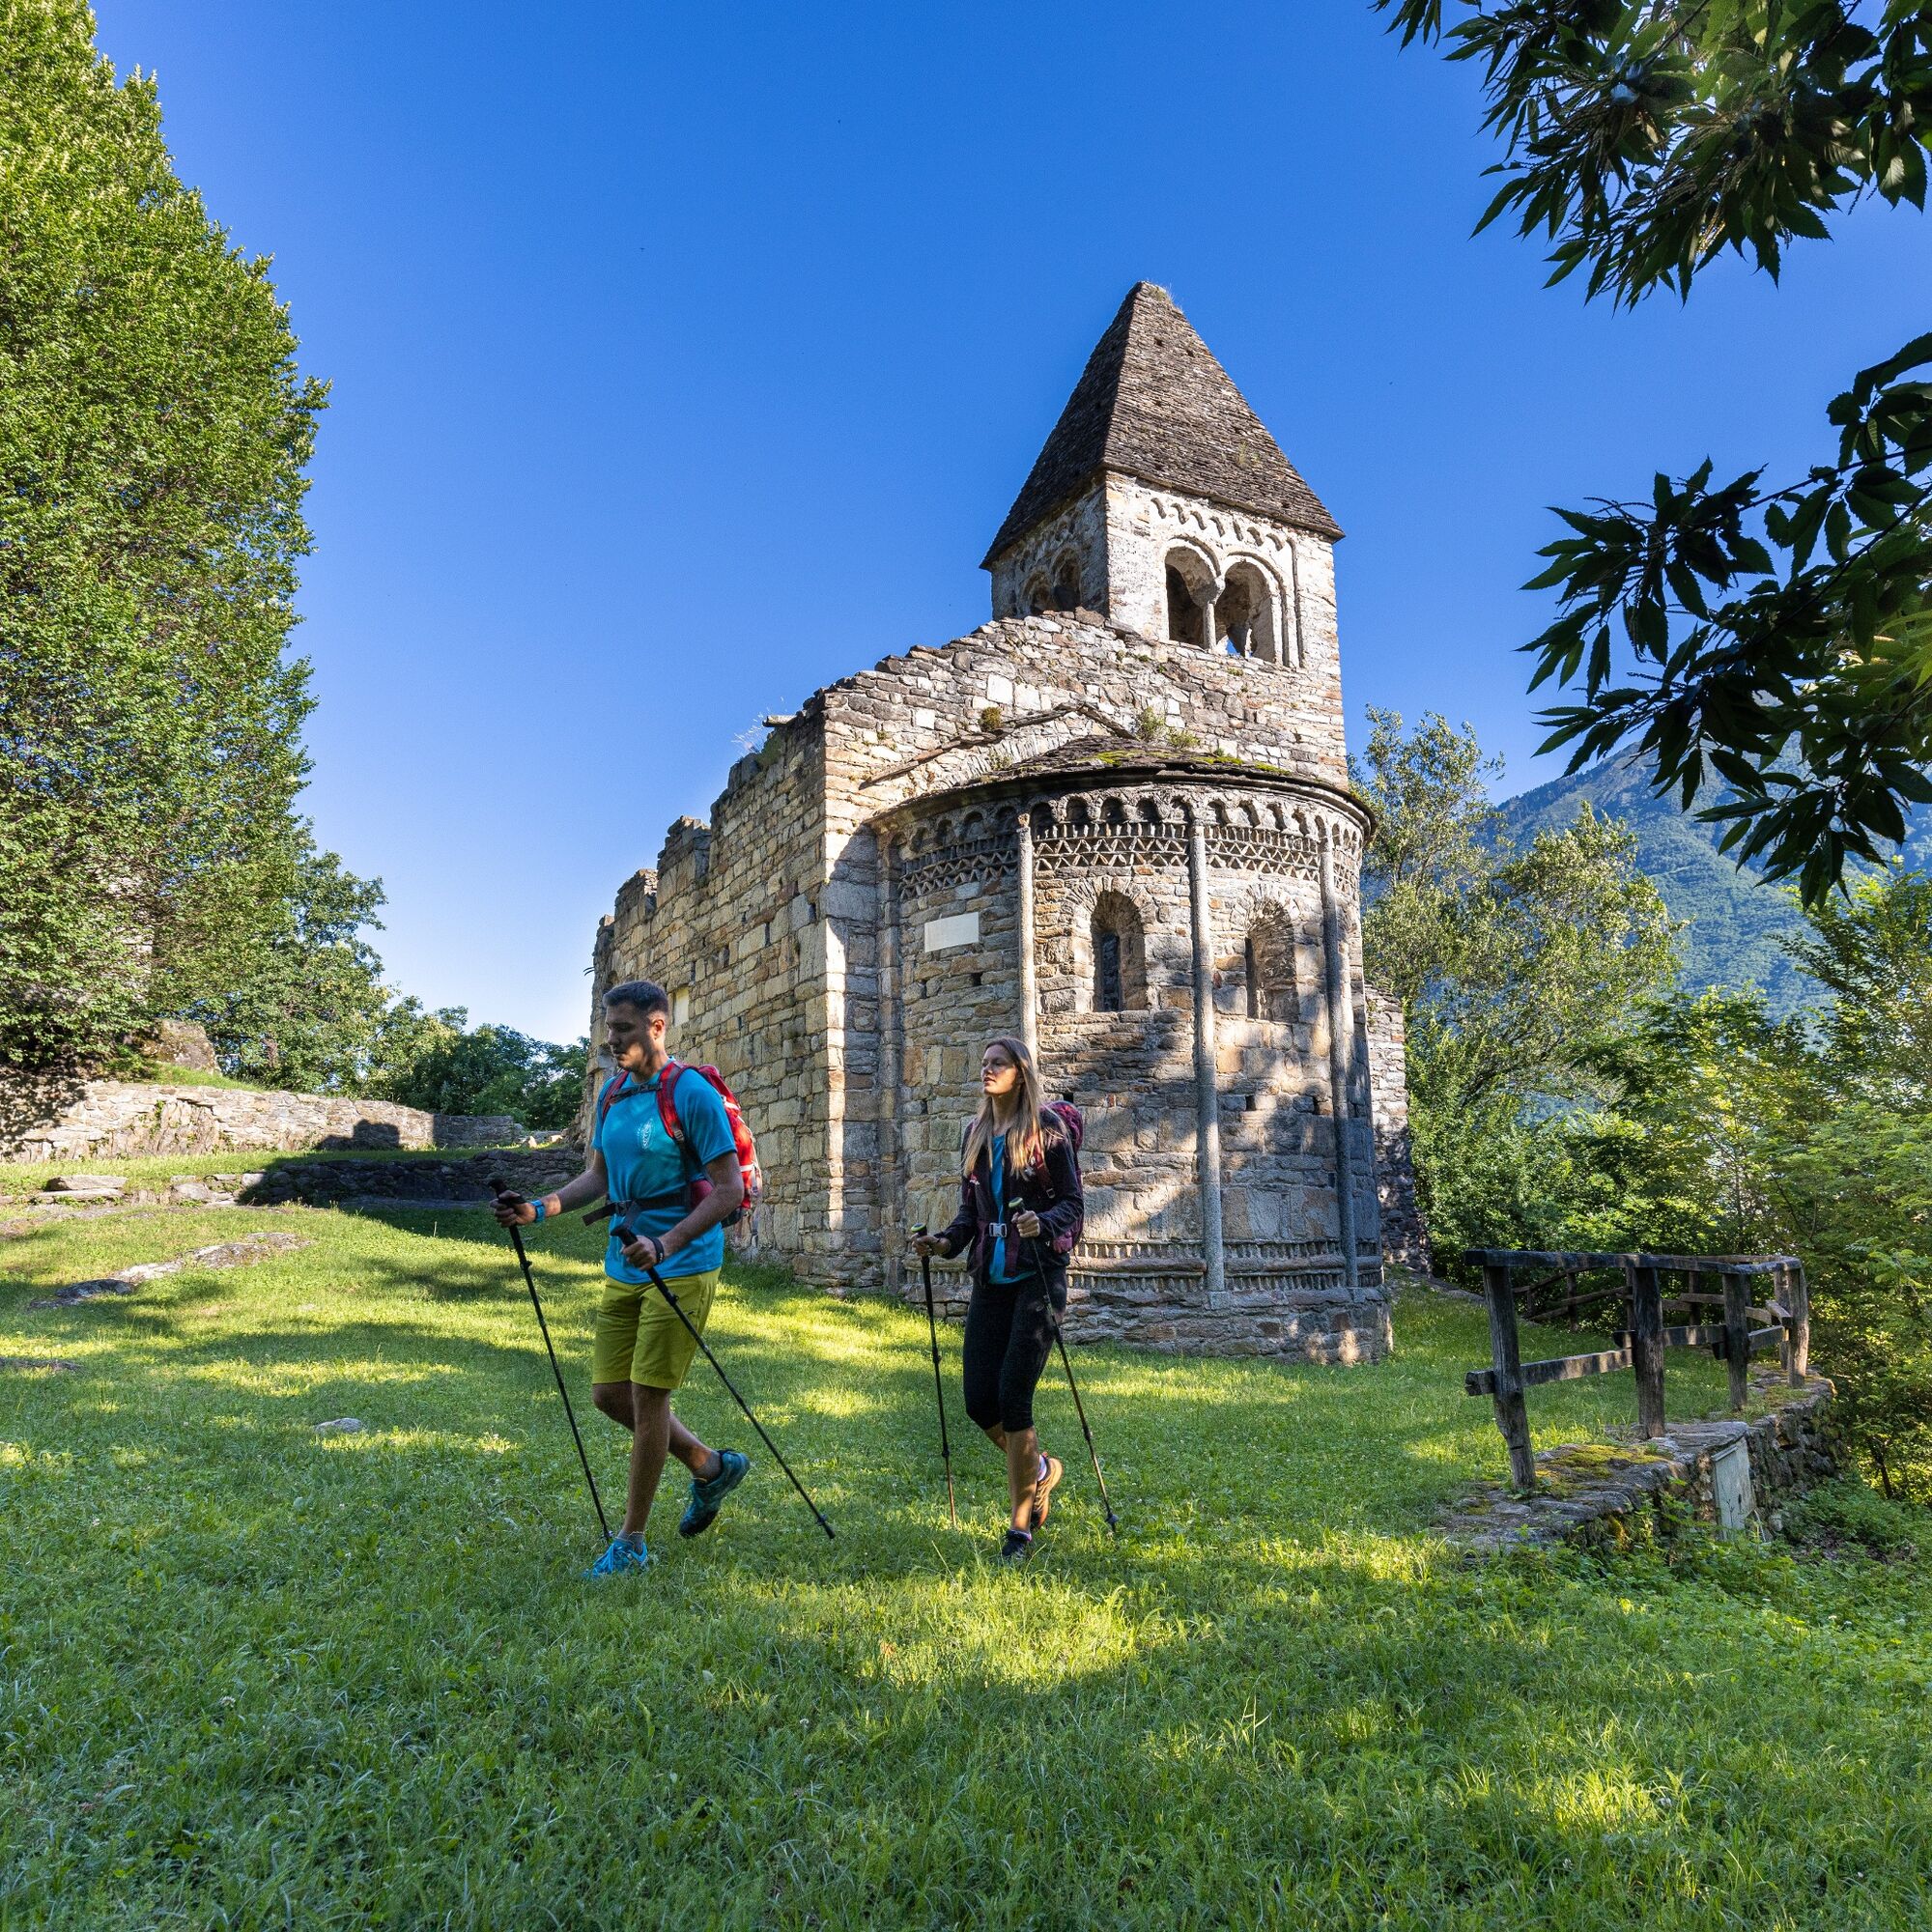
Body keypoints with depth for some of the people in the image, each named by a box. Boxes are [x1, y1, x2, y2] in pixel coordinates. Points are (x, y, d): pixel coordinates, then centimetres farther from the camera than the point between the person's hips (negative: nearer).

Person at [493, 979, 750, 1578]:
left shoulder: (692, 1094, -15)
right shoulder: (612, 1094, 8)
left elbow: (728, 1190, -18)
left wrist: (665, 1245, -29)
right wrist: (540, 1209, 4)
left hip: (681, 1265, -8)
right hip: (623, 1264, 8)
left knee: (646, 1395, -3)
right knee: (608, 1393, 10)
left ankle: (630, 1543, 13)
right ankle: (712, 1467, 30)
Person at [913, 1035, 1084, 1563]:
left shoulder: (1046, 1128, -5)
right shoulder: (974, 1134, 12)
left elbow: (1072, 1203, -6)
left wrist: (1043, 1223, -26)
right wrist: (946, 1240, -2)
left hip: (1037, 1276, -6)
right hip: (990, 1278, 6)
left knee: (1012, 1397, -10)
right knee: (979, 1400, 2)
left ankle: (1021, 1528, 7)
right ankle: (1041, 1469, 32)